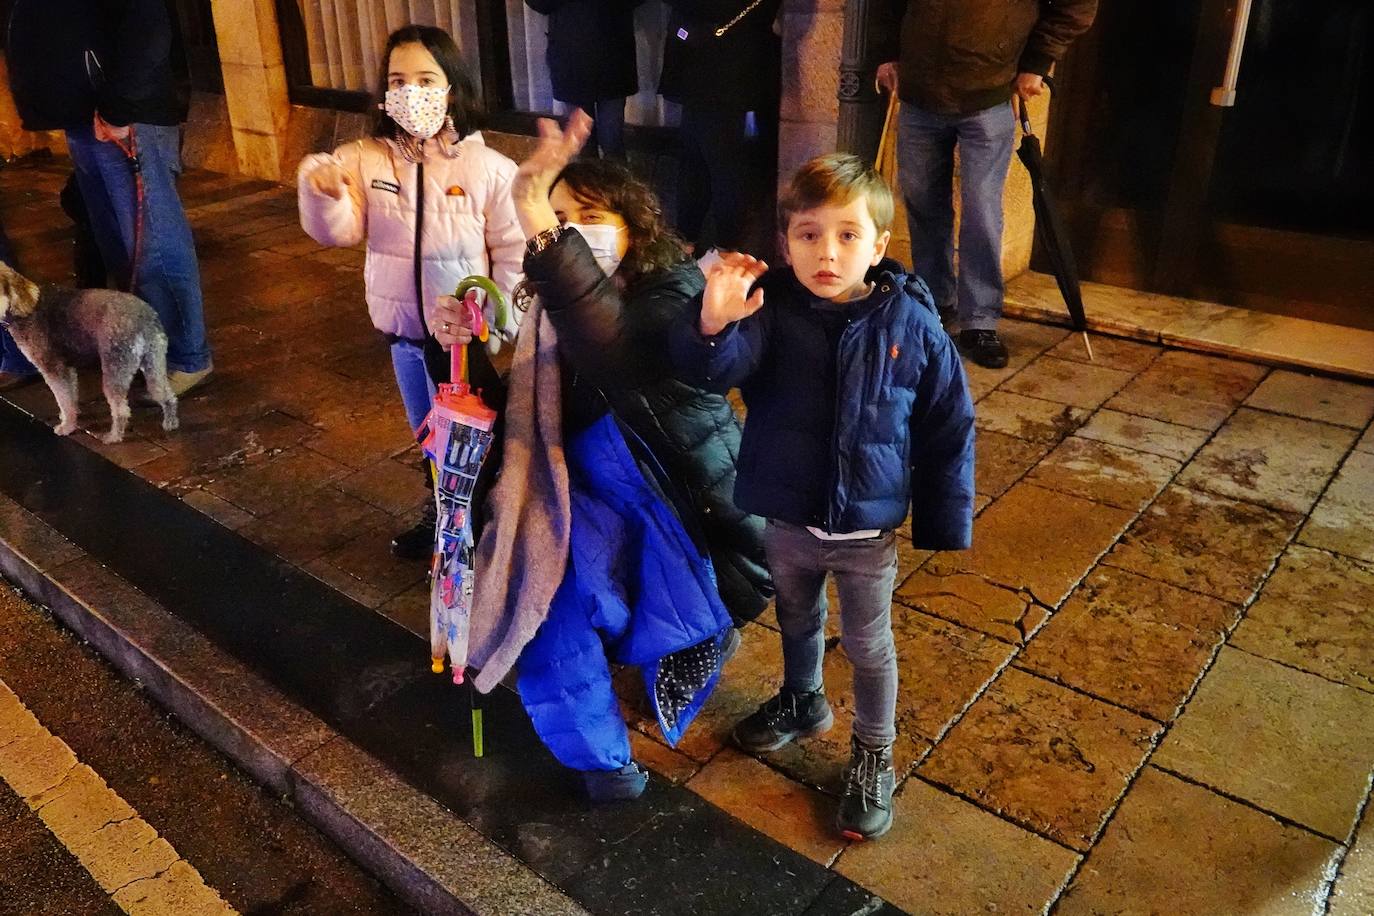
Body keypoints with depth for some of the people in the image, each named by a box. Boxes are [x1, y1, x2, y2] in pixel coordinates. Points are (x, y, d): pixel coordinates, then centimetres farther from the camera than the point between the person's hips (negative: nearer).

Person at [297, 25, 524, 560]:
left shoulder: (489, 169, -15)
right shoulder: (366, 159, -6)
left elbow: (513, 253, -10)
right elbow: (338, 232, -12)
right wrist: (322, 193, -31)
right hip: (402, 327, 4)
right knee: (426, 431, 23)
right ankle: (439, 509, 45)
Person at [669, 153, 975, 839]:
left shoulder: (912, 325, -14)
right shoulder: (770, 309, -14)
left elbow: (948, 432, -7)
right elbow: (715, 369, -29)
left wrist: (944, 526, -5)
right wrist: (713, 324, -51)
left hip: (869, 528, -2)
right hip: (787, 519, 2)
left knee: (869, 646, 16)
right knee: (796, 618, 27)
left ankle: (874, 756, 40)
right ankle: (803, 700, 56)